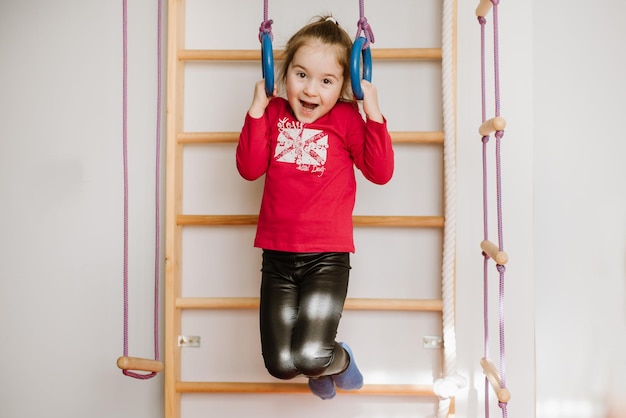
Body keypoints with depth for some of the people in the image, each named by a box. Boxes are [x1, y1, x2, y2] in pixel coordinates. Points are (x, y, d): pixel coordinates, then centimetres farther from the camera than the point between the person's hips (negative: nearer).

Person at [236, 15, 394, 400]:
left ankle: (339, 360, 22)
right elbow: (250, 168, -3)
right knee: (280, 365, -1)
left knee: (309, 357, -15)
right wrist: (257, 108, -8)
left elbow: (381, 172, -9)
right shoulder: (274, 112, 7)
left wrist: (373, 112, -14)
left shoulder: (346, 117, -1)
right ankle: (317, 367, 36)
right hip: (277, 255, 3)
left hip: (327, 256, -3)